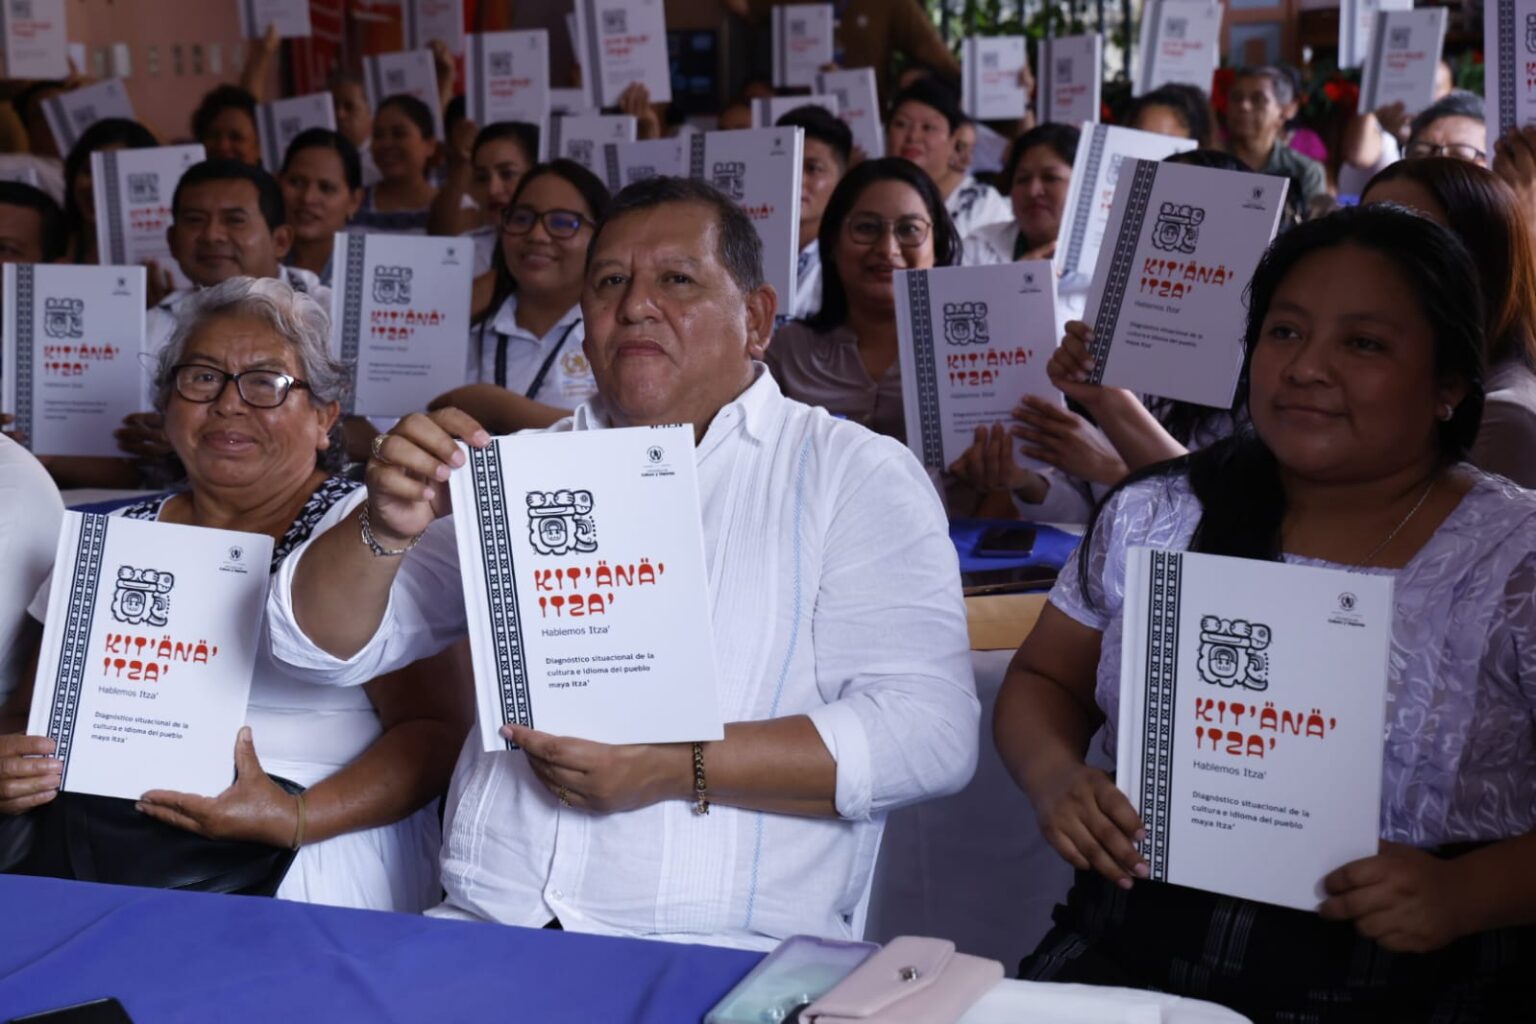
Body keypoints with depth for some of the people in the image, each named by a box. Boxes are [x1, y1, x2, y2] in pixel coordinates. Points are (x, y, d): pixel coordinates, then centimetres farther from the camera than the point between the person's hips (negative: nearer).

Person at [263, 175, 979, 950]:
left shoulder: (855, 475, 5)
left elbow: (931, 729, -7)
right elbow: (322, 648, 14)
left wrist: (681, 768, -16)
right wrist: (385, 528, -8)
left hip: (725, 951, -3)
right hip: (486, 923, 4)